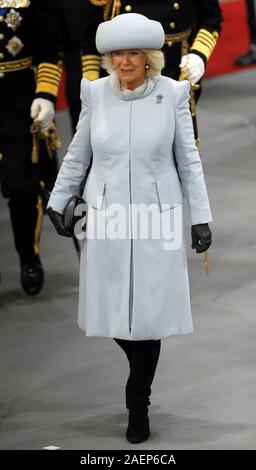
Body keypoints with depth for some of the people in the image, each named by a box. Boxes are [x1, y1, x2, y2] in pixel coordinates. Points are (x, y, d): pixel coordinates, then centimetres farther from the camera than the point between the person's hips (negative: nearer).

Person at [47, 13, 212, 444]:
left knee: (149, 312, -2)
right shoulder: (96, 93, -2)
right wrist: (57, 202, 8)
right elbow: (77, 155, 10)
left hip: (156, 221, -2)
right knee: (111, 309, 6)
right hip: (107, 220, 2)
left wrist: (201, 218, 0)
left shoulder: (172, 94, -6)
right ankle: (139, 364, 37)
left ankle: (138, 405, 13)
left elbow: (188, 160, 1)